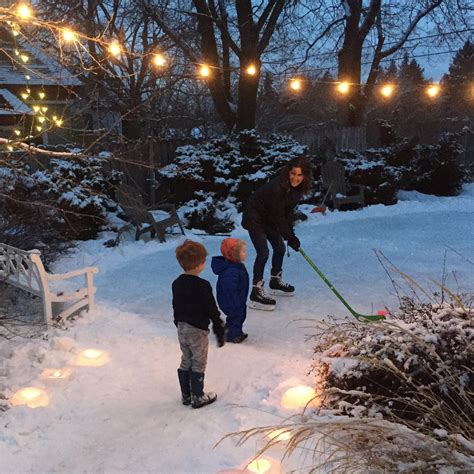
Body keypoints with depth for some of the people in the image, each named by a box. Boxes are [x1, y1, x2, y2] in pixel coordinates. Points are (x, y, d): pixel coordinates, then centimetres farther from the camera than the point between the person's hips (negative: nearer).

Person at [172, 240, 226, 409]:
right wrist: (220, 331, -7)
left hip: (182, 329, 7)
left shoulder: (177, 283, 0)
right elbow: (212, 311, -17)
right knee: (198, 364, 8)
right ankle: (198, 397, 18)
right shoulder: (203, 286, -22)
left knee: (185, 362, 18)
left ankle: (186, 395, 28)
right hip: (198, 330, -7)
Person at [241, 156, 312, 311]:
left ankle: (275, 282, 35)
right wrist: (290, 237, -24)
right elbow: (277, 216, -29)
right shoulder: (277, 187, -34)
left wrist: (290, 233, -7)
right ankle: (256, 293, -6)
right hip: (254, 217, -8)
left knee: (280, 248, 13)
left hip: (269, 217, 8)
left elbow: (288, 211, -1)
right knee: (263, 253, -14)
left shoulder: (298, 188, -10)